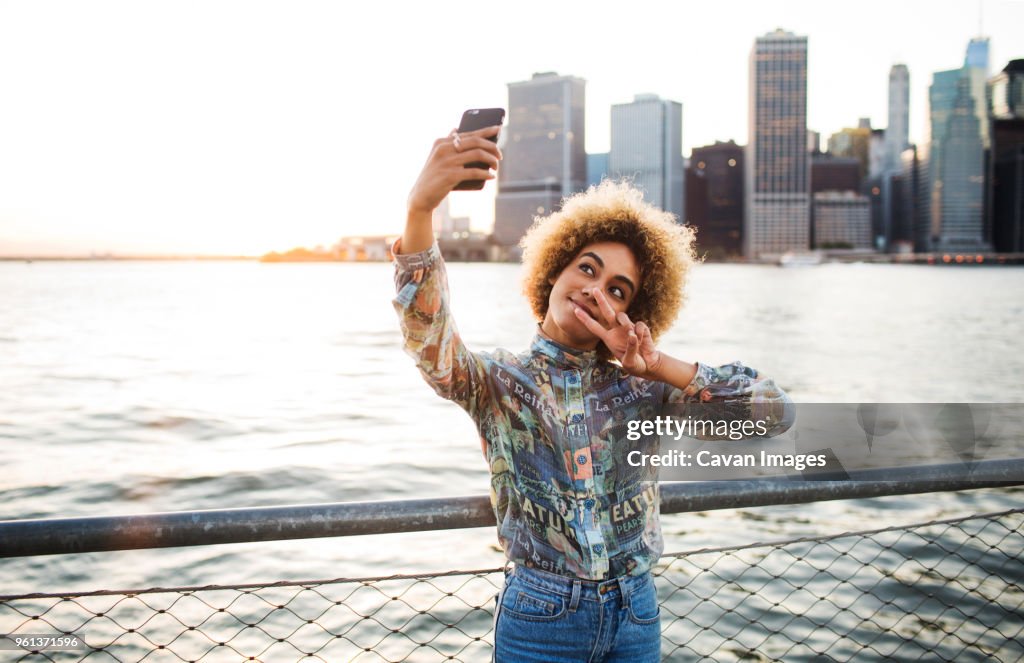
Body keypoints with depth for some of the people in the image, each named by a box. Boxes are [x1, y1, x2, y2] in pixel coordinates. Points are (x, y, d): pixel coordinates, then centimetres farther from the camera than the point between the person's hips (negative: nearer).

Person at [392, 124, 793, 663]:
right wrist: (420, 208, -41)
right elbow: (429, 340, -28)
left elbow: (772, 411, -7)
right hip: (539, 618, -2)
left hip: (635, 617, 2)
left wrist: (660, 366, -15)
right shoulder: (498, 382, -7)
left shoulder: (639, 390, -2)